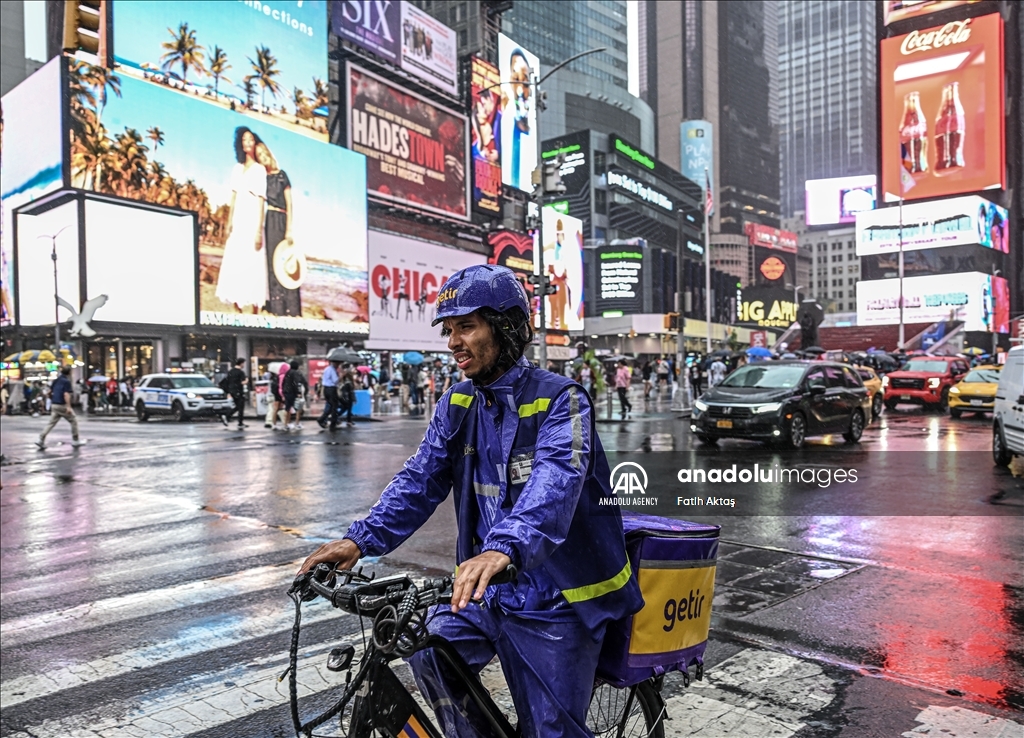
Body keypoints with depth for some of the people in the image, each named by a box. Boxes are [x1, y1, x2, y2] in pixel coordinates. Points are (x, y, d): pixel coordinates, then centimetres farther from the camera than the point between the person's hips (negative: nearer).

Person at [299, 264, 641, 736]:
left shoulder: (560, 400, -17)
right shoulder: (458, 404, 3)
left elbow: (555, 482, -34)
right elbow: (420, 479, -3)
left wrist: (504, 548, -51)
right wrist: (361, 539, -17)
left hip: (557, 600, -5)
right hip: (492, 589, 5)